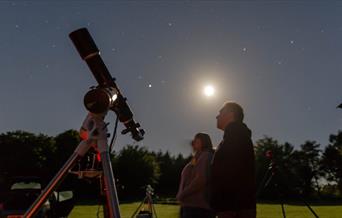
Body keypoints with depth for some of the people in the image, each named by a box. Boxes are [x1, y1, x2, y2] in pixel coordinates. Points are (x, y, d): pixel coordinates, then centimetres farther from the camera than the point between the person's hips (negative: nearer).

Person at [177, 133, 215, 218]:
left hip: (198, 206, -10)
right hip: (192, 205, 10)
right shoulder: (198, 157, 24)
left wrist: (181, 195, -13)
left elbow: (200, 179, -19)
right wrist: (181, 195, 10)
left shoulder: (205, 156, -6)